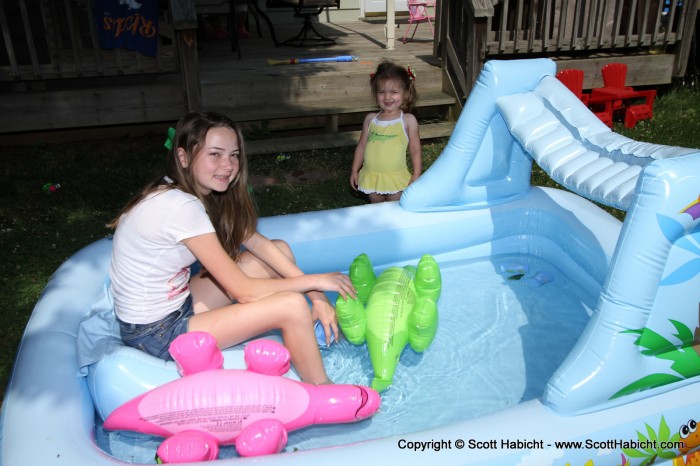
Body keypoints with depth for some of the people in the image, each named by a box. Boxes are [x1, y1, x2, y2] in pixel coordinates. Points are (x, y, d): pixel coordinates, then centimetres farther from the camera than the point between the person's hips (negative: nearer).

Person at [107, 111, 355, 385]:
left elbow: (259, 244, -2)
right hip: (156, 334, -9)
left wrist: (316, 297, -8)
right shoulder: (181, 207, -28)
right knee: (292, 305, -19)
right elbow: (243, 291, -25)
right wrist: (315, 281, -13)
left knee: (280, 250, 2)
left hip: (178, 303, 9)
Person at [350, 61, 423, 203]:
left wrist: (416, 176, -5)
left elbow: (415, 150, -1)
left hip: (396, 179, -3)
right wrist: (355, 171, 11)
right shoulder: (370, 119, 4)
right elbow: (362, 145, 11)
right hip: (371, 177, 3)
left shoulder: (408, 120, -3)